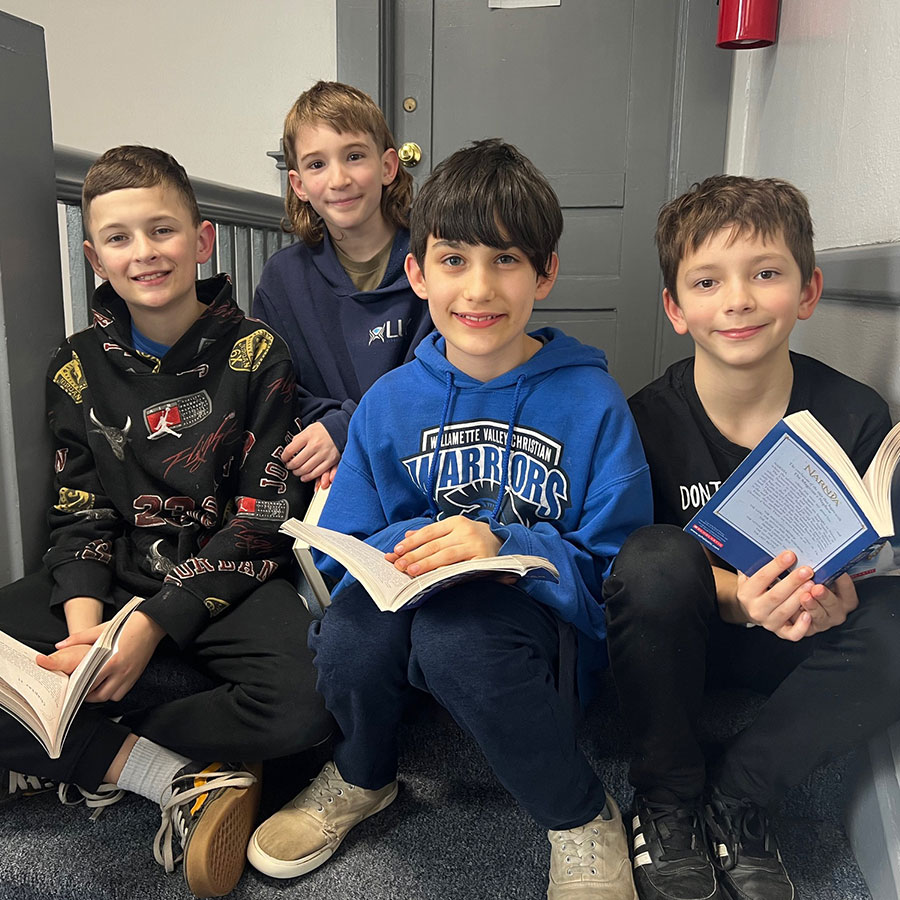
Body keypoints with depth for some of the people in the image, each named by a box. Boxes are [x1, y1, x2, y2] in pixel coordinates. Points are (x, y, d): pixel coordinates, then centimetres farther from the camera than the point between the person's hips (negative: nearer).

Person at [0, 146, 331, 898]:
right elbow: (80, 516, 7)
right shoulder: (79, 369, 7)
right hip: (117, 578, 4)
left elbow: (265, 518, -10)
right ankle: (179, 779, -17)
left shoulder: (255, 354, -5)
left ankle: (71, 759, -11)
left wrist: (154, 624, -18)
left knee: (307, 703, -31)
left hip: (228, 583, -3)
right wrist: (84, 625, -14)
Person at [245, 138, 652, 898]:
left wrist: (501, 547, -25)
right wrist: (404, 549, -19)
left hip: (532, 615, -2)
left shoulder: (591, 403, -8)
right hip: (410, 598, 3)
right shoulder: (390, 403, 2)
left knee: (452, 634, -36)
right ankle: (363, 776, 8)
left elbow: (615, 568, -10)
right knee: (348, 634, -31)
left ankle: (583, 816, -5)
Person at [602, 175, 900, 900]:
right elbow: (644, 566, -11)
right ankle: (667, 798, -10)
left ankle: (735, 797, -10)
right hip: (675, 639, -1)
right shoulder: (647, 420, -15)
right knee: (658, 558, -34)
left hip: (795, 645, 2)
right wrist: (737, 595, -30)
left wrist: (833, 593, -23)